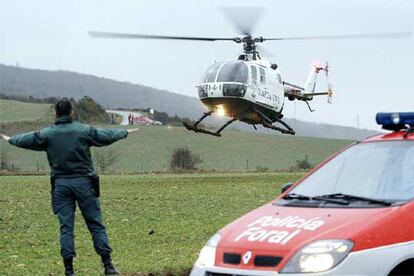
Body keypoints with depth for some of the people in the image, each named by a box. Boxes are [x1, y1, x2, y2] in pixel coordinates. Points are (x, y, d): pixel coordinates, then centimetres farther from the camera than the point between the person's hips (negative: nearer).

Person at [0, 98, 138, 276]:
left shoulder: (46, 134, 2)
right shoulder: (84, 130, -1)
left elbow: (26, 140, 15)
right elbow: (108, 135, 9)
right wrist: (125, 133, 28)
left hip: (60, 185, 1)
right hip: (84, 183, -1)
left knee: (66, 227, 4)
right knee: (96, 224, 3)